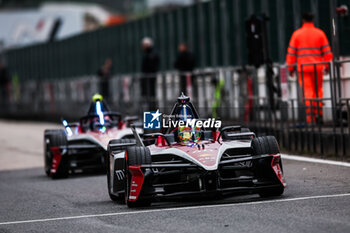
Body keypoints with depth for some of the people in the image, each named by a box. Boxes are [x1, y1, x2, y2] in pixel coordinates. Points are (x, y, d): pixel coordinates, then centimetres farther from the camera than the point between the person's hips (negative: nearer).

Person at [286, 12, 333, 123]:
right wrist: (327, 66, 13)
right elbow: (327, 51, 2)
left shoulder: (297, 34, 0)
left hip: (303, 67, -1)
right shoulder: (320, 33, 2)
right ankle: (318, 113, 17)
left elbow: (291, 52, 0)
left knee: (307, 91, -2)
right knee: (318, 90, 15)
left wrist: (291, 67, 8)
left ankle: (310, 116, -11)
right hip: (317, 67, 1)